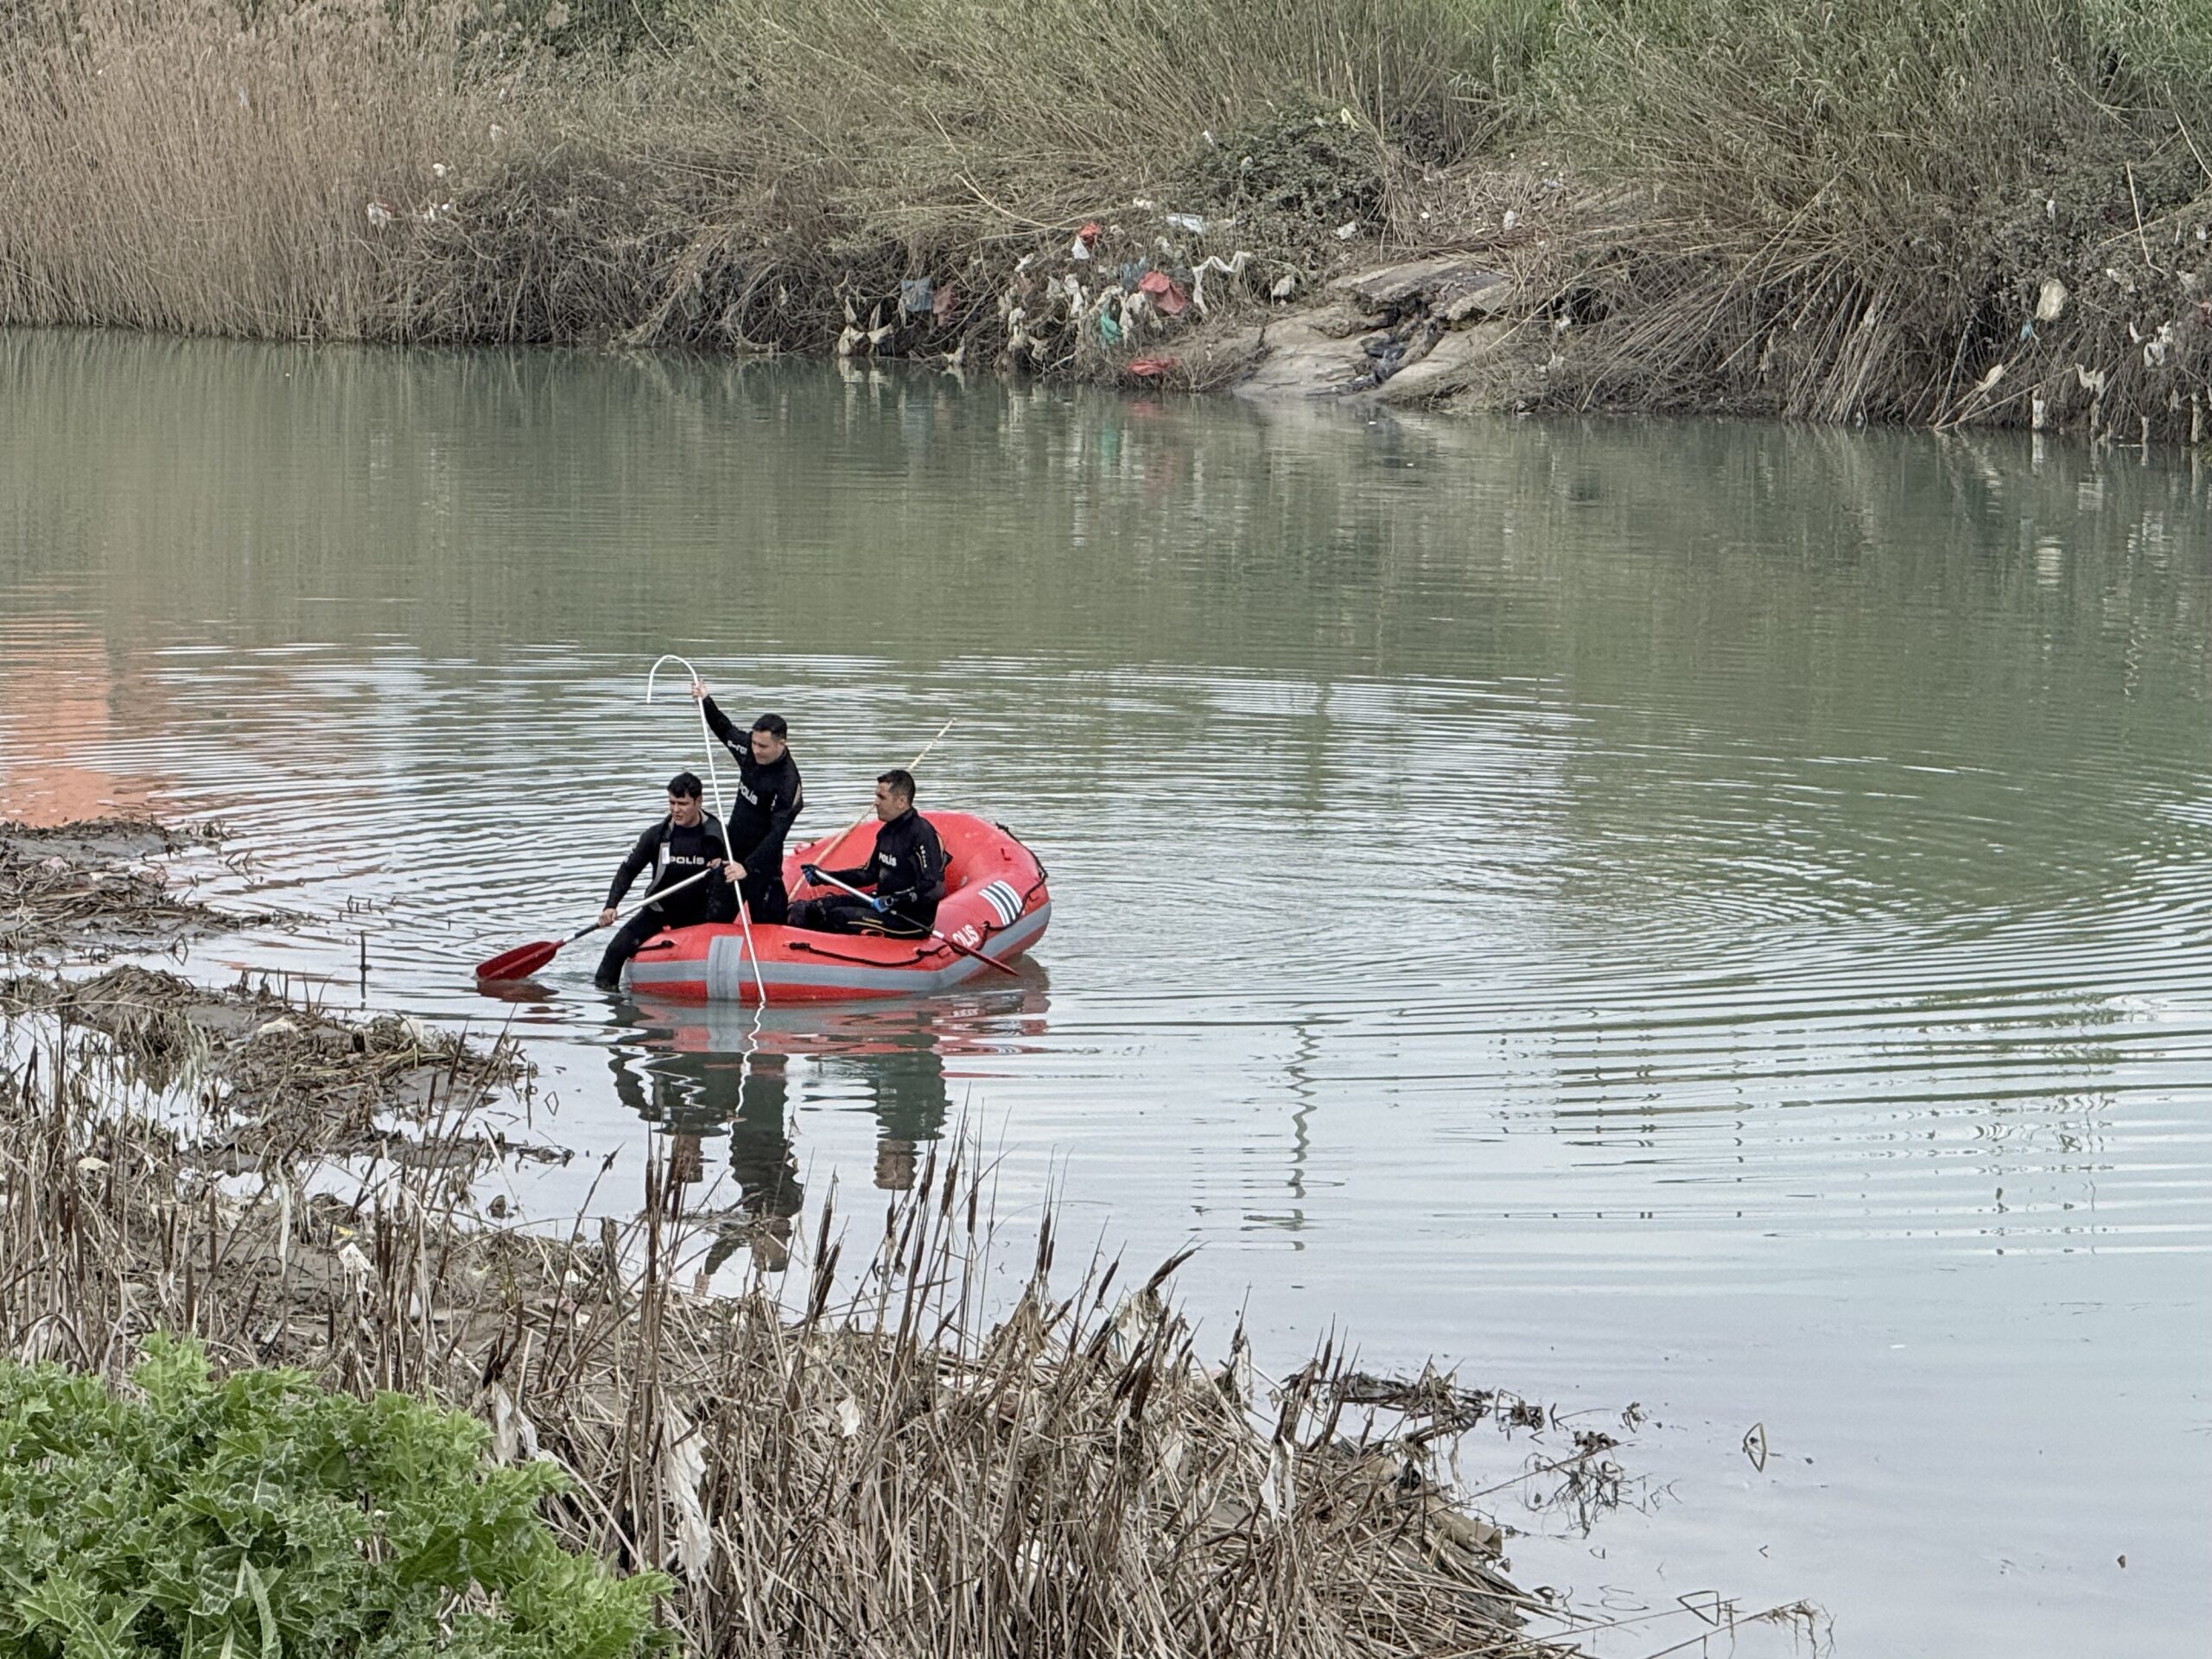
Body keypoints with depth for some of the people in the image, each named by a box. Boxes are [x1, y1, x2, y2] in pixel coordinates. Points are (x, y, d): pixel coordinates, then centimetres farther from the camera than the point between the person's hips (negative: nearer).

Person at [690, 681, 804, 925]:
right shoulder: (750, 750, -6)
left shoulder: (788, 783, -28)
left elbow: (776, 834, -31)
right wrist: (705, 702, 9)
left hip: (762, 862, -8)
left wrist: (748, 867, -38)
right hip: (733, 852, 8)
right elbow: (727, 731, 18)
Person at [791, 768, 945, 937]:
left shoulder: (921, 834, -18)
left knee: (839, 917, -22)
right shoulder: (888, 831, 12)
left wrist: (893, 901, -29)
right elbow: (870, 874, 21)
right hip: (884, 906, 9)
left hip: (912, 922, -9)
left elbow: (936, 889, -25)